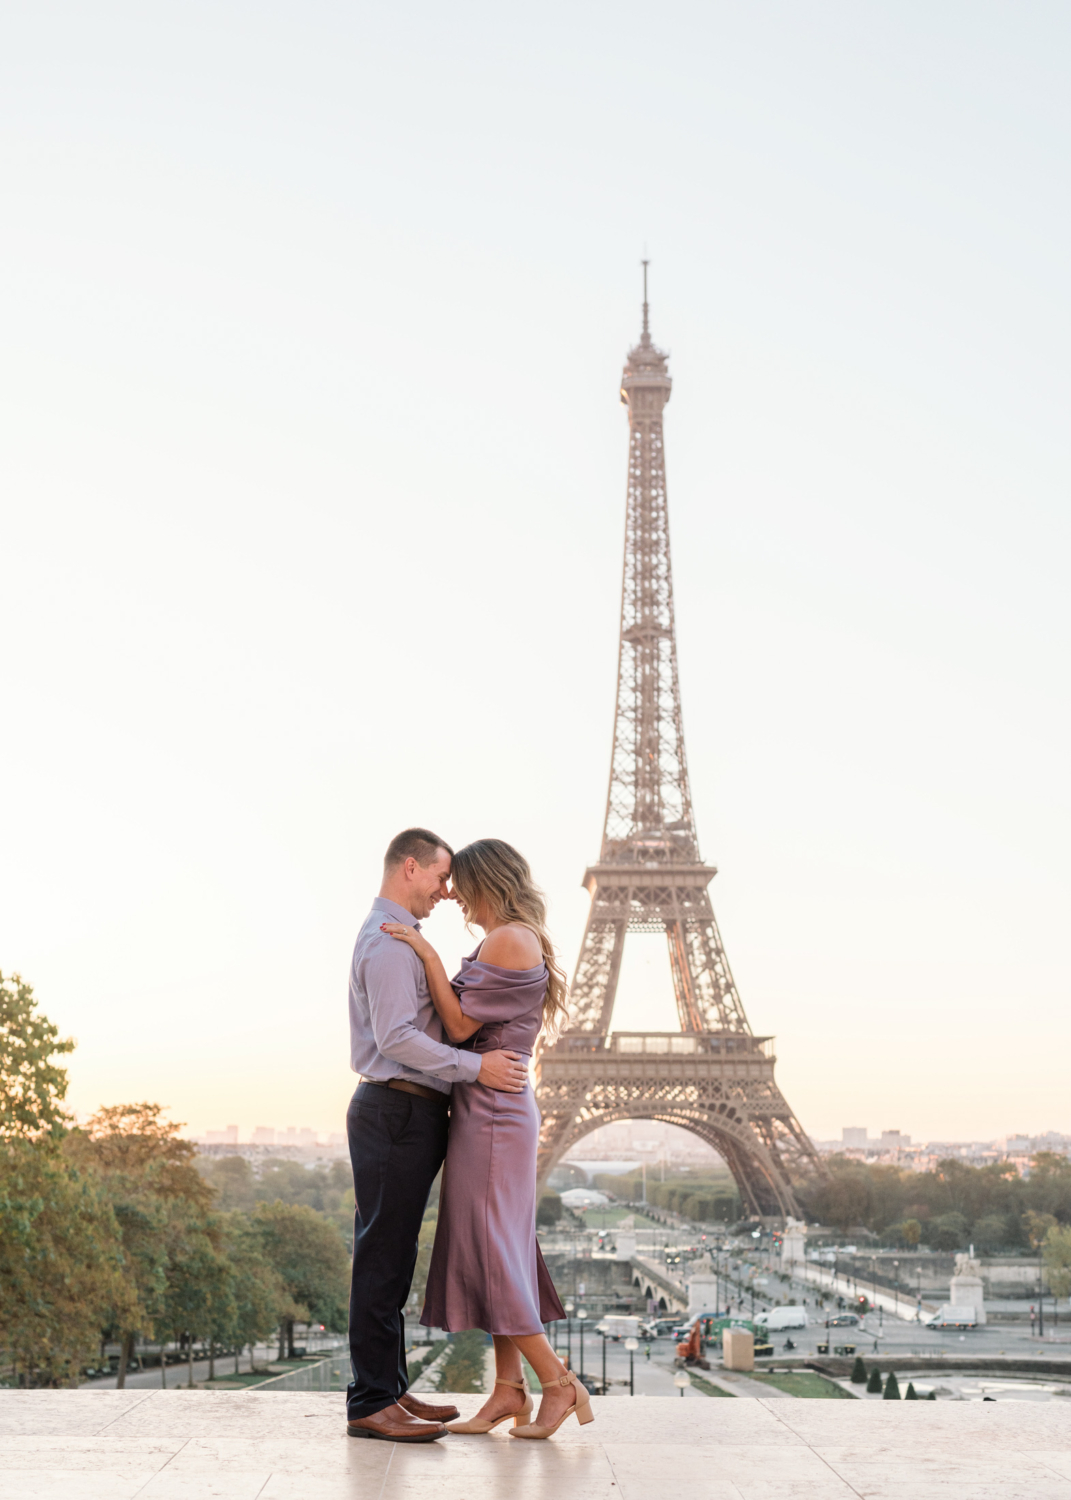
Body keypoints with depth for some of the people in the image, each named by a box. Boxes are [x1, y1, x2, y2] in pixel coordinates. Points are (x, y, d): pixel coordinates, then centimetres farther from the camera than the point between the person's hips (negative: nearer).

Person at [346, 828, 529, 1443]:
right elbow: (395, 1037, -23)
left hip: (408, 1114, 11)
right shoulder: (388, 941, -14)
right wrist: (476, 1066, -21)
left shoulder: (399, 939, 21)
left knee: (393, 1258, 13)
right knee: (383, 1257, -8)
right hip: (397, 1111, -11)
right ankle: (371, 1403, -5)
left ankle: (391, 1390, 20)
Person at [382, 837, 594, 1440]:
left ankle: (560, 1383, -2)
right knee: (495, 1252, 10)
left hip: (491, 1113, -10)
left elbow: (461, 1025, -13)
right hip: (500, 1112, 10)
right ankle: (509, 1390, 13)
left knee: (489, 1251, -6)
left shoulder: (507, 940, -15)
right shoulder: (526, 941, 16)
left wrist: (427, 952, -11)